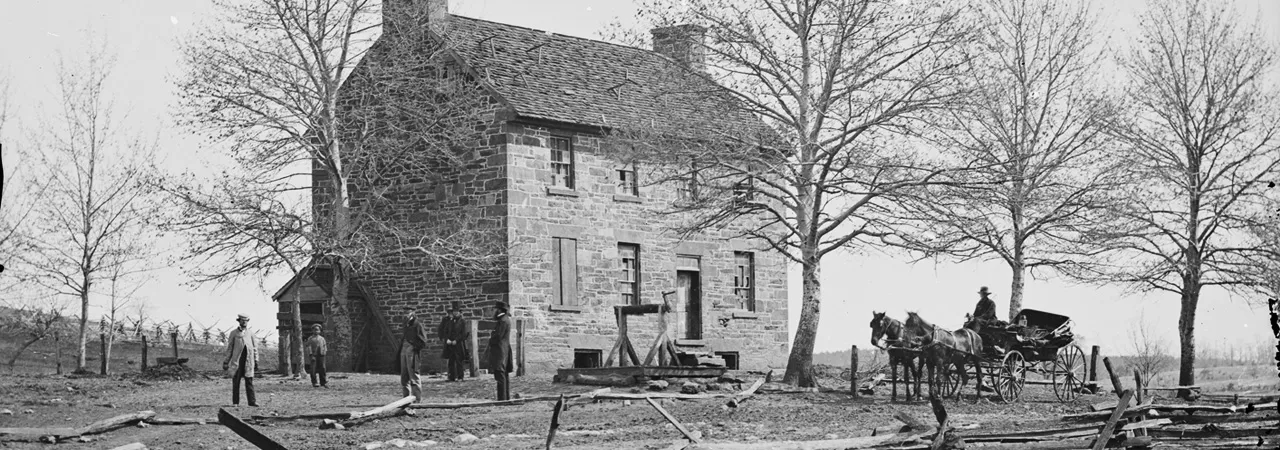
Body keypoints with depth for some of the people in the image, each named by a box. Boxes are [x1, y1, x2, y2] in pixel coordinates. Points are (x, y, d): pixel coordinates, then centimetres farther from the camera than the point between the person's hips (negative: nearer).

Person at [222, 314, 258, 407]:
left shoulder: (250, 333, 12)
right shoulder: (234, 333, 6)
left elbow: (254, 347, 15)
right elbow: (229, 348, 6)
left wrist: (256, 360, 9)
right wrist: (227, 361, 2)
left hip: (248, 360, 2)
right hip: (237, 360, -2)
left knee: (249, 381, -3)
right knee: (236, 381, 0)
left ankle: (252, 401, -5)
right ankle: (235, 402, 4)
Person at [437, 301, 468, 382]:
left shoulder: (462, 322, -1)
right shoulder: (449, 321, 13)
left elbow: (463, 334, -6)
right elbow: (445, 331, 12)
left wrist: (456, 341, -14)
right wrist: (447, 339, -5)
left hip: (458, 344, -4)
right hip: (450, 345, 4)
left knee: (459, 361, -4)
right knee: (451, 361, 4)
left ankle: (460, 377, 0)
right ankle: (452, 377, 9)